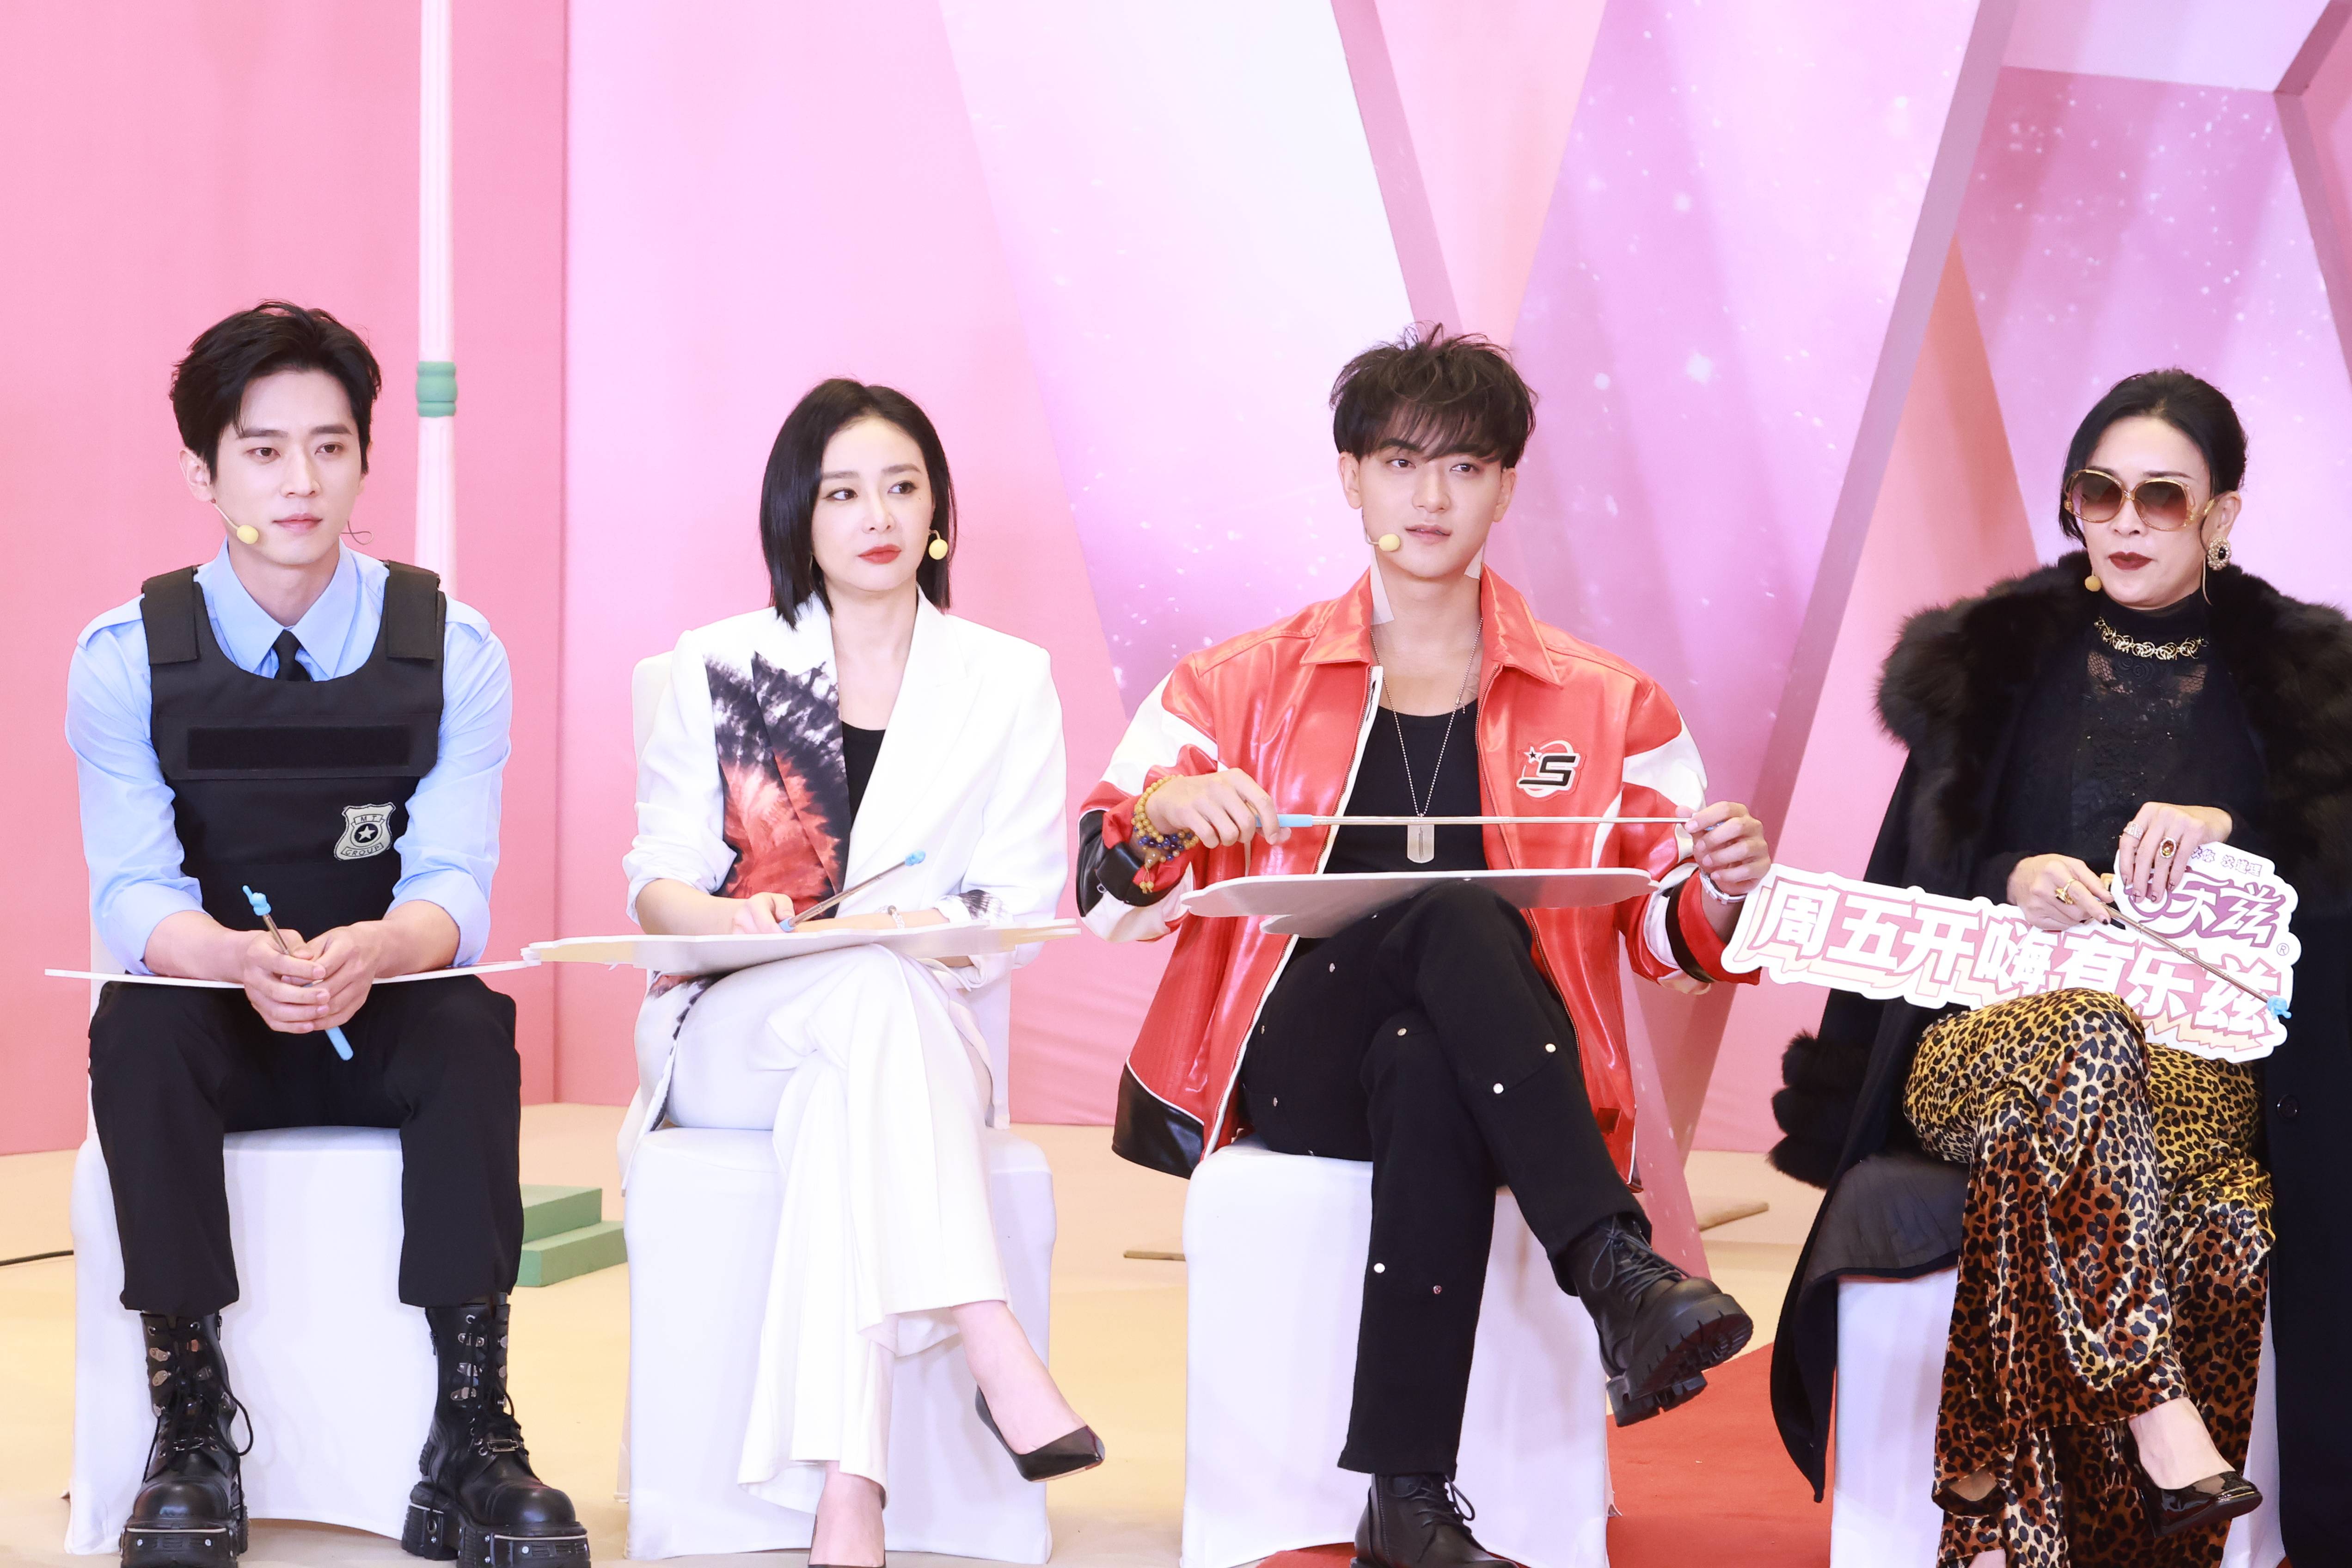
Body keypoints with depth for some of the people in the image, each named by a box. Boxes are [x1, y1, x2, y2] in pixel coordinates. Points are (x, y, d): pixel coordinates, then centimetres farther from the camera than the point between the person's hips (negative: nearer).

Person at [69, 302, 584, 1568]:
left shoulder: (451, 649, -6)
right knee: (135, 1025, -32)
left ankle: (471, 1435, -27)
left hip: (389, 1032, 0)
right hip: (213, 1030, 0)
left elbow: (454, 885, -13)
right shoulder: (127, 657, -5)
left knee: (475, 1024, -32)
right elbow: (131, 895, -13)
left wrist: (369, 952, -39)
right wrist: (244, 960, -37)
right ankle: (190, 1429, -25)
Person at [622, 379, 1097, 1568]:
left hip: (913, 1033, 1)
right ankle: (1001, 1363, -49)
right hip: (727, 1034, -1)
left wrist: (944, 929, -19)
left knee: (840, 1112, -38)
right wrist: (726, 919, -20)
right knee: (876, 987, -37)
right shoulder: (718, 670, 9)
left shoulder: (1008, 683, 11)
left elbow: (1023, 910, 5)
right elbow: (658, 882, 4)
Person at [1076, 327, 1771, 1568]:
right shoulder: (1245, 686, 13)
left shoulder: (1603, 705, 13)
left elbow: (1666, 931, 13)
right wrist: (1164, 811, -17)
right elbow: (1106, 892, 6)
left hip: (1457, 1069, 1)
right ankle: (1617, 1270, -43)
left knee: (1429, 1075, -39)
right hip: (1290, 1070, -1)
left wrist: (1721, 889, -11)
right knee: (1452, 910, -33)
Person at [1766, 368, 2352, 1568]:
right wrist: (2013, 881, -12)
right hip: (1985, 1034, 0)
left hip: (2201, 1067, 0)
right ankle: (2167, 1434, -44)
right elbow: (1919, 878, 10)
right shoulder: (1991, 662, 15)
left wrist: (2228, 831, -17)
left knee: (2043, 1166, -36)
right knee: (2086, 1038, -37)